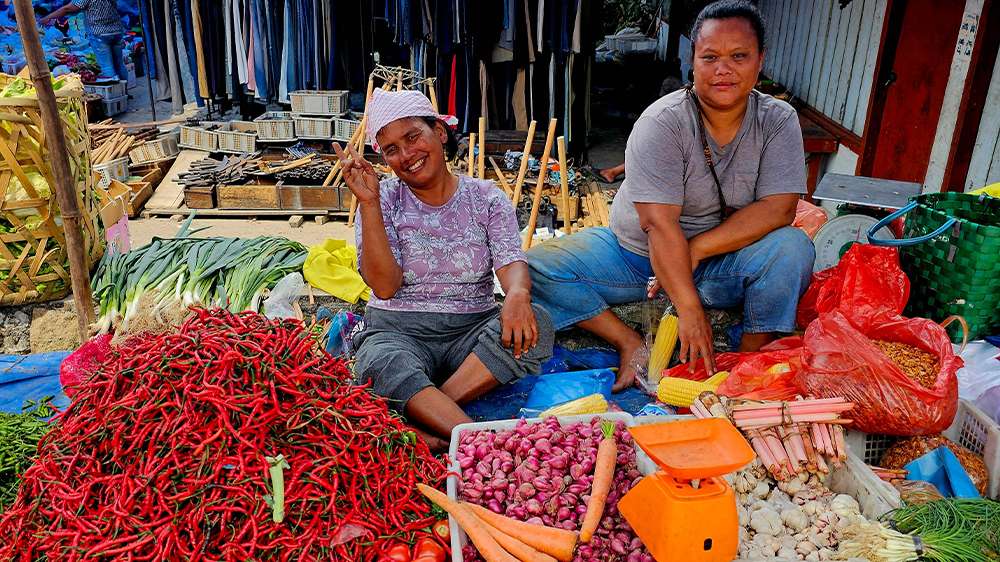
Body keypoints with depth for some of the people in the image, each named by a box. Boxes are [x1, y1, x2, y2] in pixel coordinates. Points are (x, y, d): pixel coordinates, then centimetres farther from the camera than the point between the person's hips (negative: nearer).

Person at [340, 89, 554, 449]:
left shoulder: (486, 198, 6)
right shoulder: (384, 200, 2)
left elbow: (511, 261, -8)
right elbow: (385, 286, -10)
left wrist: (518, 294, -33)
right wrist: (368, 203, -18)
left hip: (471, 330, 2)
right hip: (397, 331, -1)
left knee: (534, 325, -28)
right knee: (384, 366, -36)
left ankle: (423, 420, -29)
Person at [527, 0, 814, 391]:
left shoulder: (778, 120, -7)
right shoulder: (662, 122, -18)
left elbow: (778, 209, -17)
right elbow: (660, 225, -26)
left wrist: (696, 249, -24)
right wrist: (690, 309, -31)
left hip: (721, 265, 2)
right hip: (636, 254, -1)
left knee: (793, 247, -28)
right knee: (537, 267, -19)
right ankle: (630, 343, -12)